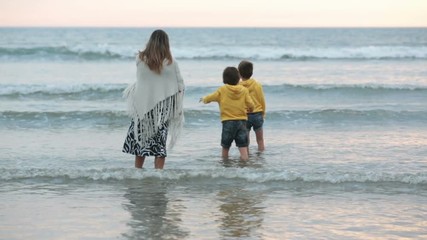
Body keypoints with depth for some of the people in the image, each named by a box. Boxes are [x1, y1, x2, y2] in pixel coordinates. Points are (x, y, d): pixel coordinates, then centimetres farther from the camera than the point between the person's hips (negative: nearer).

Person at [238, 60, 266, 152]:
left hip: (244, 116, -1)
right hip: (257, 114, 1)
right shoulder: (257, 84, -5)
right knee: (260, 140, 12)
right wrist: (263, 113, 15)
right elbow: (262, 100, 1)